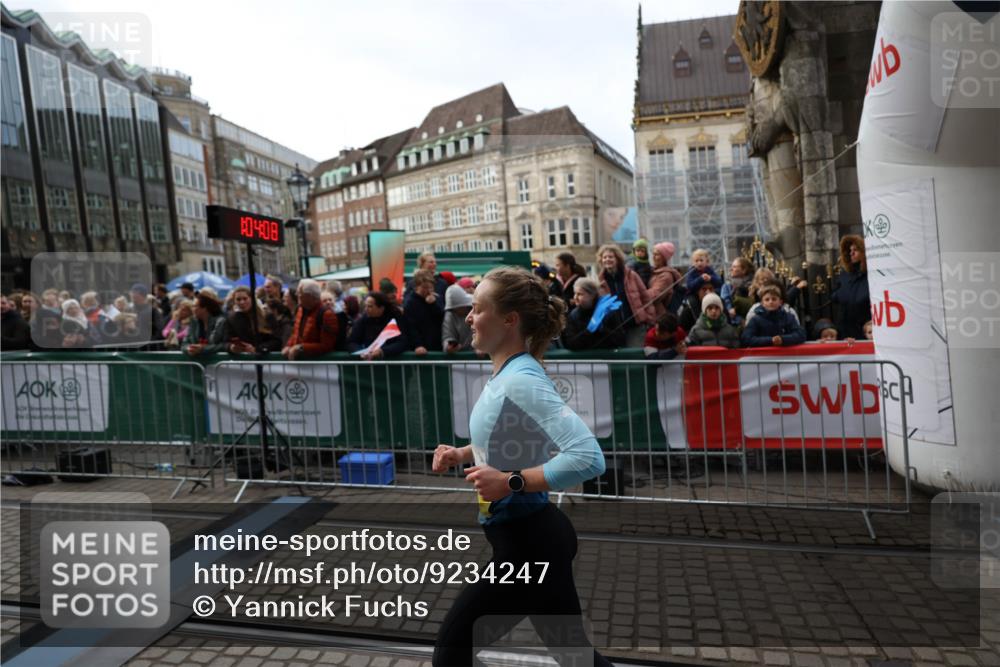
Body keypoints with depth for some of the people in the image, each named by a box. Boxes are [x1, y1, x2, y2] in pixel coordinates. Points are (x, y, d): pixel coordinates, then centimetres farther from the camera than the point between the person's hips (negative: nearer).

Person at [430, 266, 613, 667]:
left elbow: (588, 458, -33)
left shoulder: (521, 382, -25)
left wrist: (511, 482, -30)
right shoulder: (506, 375, 4)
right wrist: (462, 454, 7)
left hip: (528, 544, -10)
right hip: (533, 537, 10)